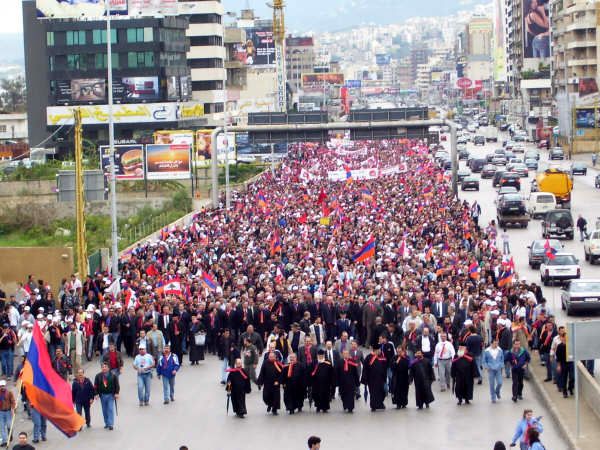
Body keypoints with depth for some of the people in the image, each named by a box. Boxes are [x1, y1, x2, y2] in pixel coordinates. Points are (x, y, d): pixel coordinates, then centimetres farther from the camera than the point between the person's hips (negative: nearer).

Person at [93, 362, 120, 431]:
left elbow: (117, 385, -2)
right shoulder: (98, 376, -1)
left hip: (111, 395, -3)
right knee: (104, 410, 10)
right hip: (102, 395, 3)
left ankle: (110, 424, -5)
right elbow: (95, 386, 2)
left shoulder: (113, 376, -5)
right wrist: (96, 394, -5)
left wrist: (116, 393, -7)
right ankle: (106, 423, 21)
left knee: (110, 409, -7)